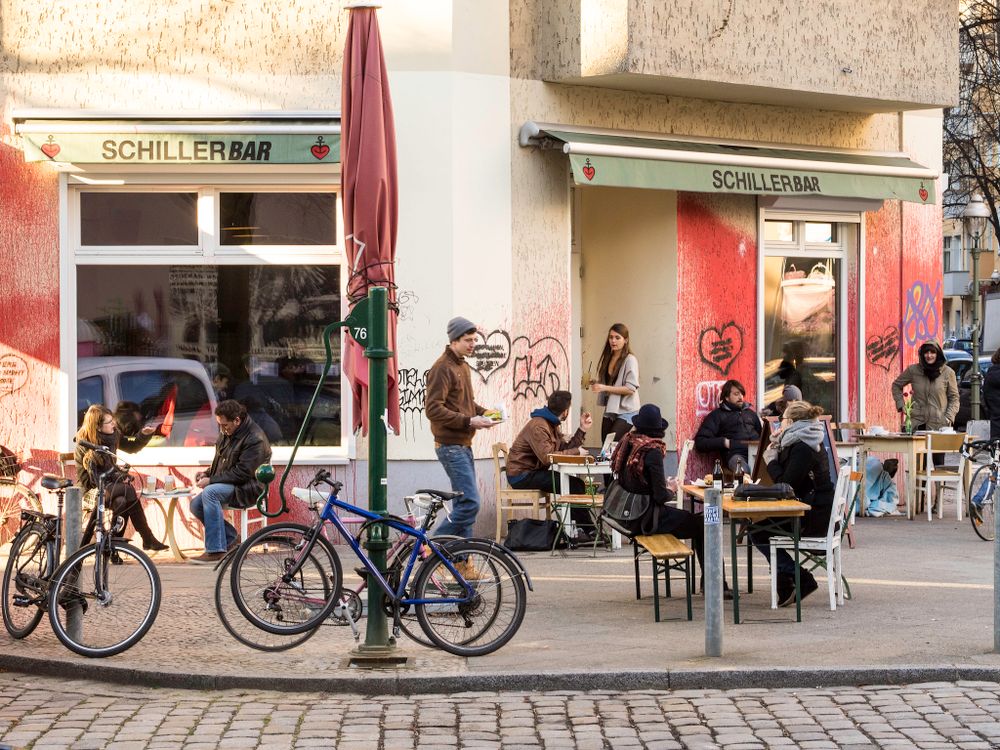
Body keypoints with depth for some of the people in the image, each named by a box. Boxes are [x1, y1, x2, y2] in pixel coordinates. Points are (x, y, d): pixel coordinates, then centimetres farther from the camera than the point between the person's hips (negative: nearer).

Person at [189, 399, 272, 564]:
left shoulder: (255, 439, -18)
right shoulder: (228, 433, 12)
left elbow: (242, 473, -23)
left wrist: (211, 480, -22)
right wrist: (207, 474, 4)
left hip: (248, 488, -9)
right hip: (228, 485, 9)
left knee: (209, 492, -32)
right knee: (196, 506, -9)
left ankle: (215, 551, -33)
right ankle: (230, 539, 7)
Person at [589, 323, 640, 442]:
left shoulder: (630, 360, -13)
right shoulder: (608, 358, 8)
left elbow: (631, 389, -20)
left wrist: (605, 388, -26)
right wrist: (595, 384, 1)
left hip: (625, 411, -7)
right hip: (610, 410, 7)